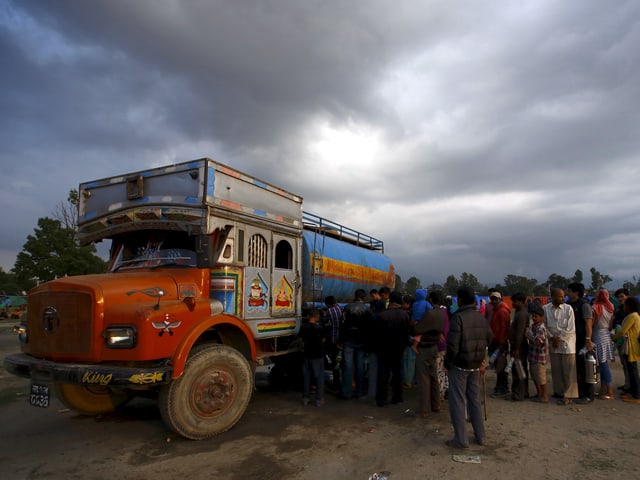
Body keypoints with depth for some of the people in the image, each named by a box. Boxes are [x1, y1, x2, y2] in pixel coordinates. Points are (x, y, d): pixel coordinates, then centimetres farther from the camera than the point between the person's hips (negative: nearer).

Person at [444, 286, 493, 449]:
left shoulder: (458, 317, -18)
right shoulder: (481, 318, 3)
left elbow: (452, 345, -21)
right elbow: (489, 339, 9)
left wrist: (447, 363, -9)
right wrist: (480, 357, 16)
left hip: (459, 366, -6)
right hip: (476, 366, 6)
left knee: (458, 401, 2)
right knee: (475, 400, 17)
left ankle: (460, 439, 6)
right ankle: (481, 436, 24)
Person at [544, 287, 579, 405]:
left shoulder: (568, 308, -10)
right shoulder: (545, 309, -4)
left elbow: (571, 329, -10)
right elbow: (544, 325, 4)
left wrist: (559, 339, -10)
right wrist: (551, 338, -5)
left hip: (567, 342, -3)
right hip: (553, 343, 3)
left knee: (568, 371, 2)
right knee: (556, 369, 12)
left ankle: (568, 395, 10)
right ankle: (559, 391, 27)